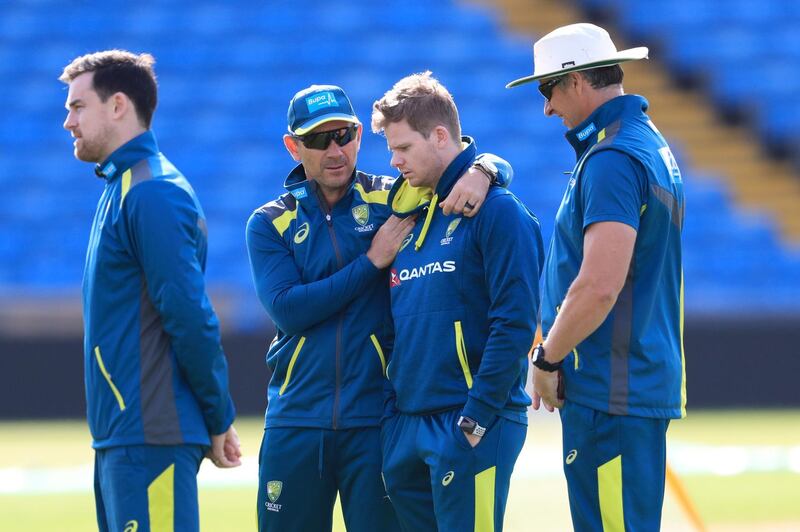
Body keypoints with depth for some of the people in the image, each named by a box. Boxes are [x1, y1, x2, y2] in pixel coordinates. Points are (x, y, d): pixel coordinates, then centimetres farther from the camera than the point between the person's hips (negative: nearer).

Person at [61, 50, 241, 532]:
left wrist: (218, 419, -11)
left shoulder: (152, 194, -13)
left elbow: (190, 316, -17)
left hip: (152, 438, -10)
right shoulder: (120, 189, 18)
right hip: (120, 437, 10)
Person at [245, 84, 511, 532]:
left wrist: (480, 172, -19)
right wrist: (372, 261, -10)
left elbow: (498, 169, 6)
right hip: (296, 422, 1)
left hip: (376, 421, -1)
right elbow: (287, 308, -9)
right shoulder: (271, 223, 6)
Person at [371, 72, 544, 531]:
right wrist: (394, 413, 12)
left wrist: (477, 417, -18)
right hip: (406, 425, 8)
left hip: (471, 427, -8)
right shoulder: (409, 215, 16)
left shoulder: (497, 212, -8)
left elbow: (515, 322, -15)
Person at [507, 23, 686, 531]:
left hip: (610, 392, -11)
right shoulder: (652, 145, 17)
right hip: (646, 384, 11)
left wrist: (547, 360, -10)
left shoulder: (613, 159, -17)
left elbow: (599, 286, -24)